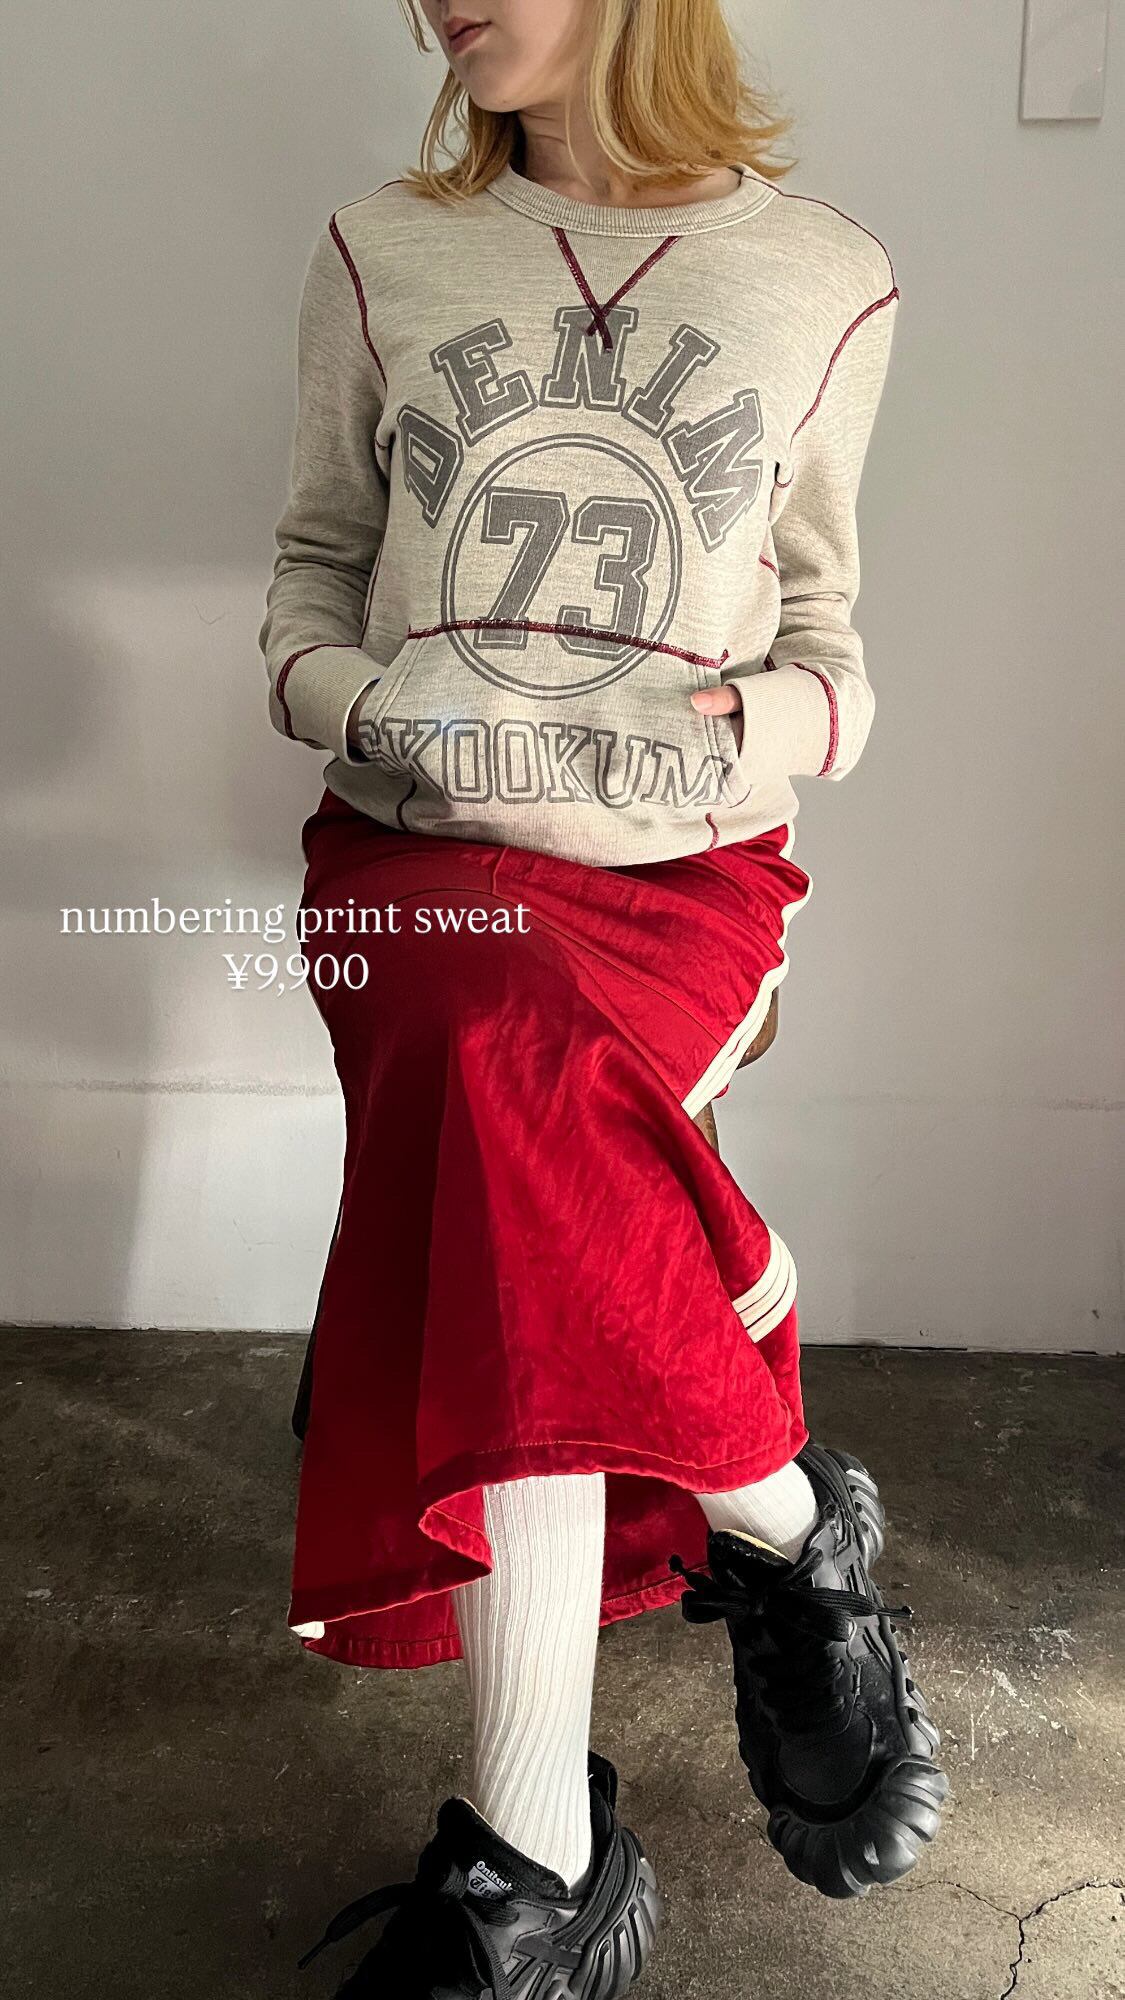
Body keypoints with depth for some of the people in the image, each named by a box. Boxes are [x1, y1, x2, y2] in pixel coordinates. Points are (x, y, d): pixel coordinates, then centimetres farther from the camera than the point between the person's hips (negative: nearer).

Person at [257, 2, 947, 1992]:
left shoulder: (824, 280, 10)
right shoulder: (381, 254, 12)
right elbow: (313, 568, 17)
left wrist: (789, 719, -6)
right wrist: (356, 696, -5)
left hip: (687, 866, -1)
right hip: (419, 844, 2)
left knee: (503, 1100, -33)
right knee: (511, 1092, -34)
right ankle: (791, 1533, -14)